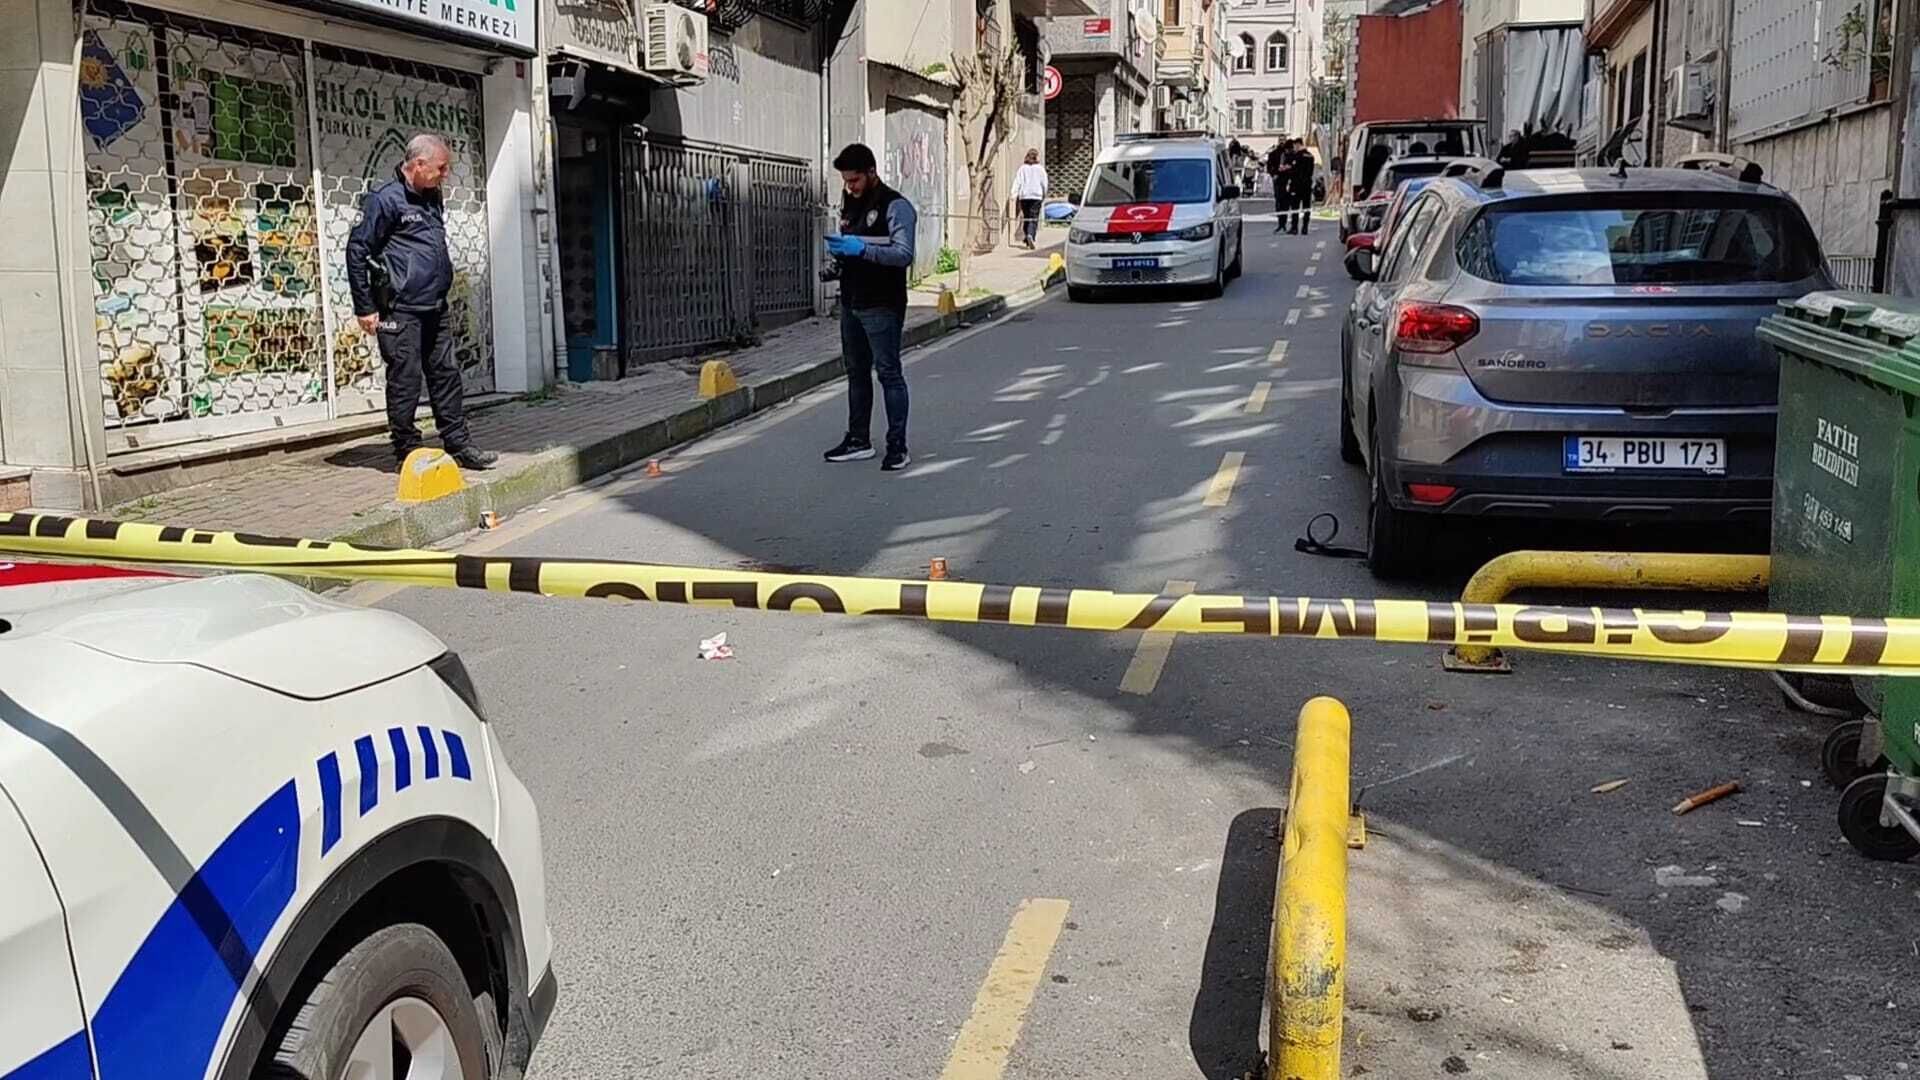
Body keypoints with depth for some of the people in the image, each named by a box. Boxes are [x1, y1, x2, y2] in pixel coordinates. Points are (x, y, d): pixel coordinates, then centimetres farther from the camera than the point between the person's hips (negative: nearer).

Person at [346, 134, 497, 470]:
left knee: (446, 375, 9)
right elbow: (357, 249, -10)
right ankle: (407, 451, 6)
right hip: (400, 310, -8)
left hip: (435, 309, 8)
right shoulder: (386, 200, -10)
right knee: (405, 380, -2)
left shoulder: (432, 198, 15)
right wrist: (365, 307, -11)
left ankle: (458, 445, 15)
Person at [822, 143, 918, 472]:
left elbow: (904, 254, -21)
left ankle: (897, 446, 0)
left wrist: (861, 249, -29)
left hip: (882, 305, -8)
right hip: (851, 302, 8)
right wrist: (838, 251, 1)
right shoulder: (849, 204, 14)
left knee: (889, 372, -5)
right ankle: (859, 440, 24)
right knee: (856, 372, 14)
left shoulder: (895, 206, -11)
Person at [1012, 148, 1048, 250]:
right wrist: (1044, 194, 18)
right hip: (1036, 196, -2)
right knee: (1034, 218, -6)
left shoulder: (1023, 168, 6)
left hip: (1024, 196, 2)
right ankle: (1030, 235, -31)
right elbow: (1044, 183, 5)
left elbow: (1017, 182, -1)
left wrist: (1014, 194, -5)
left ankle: (1028, 242, 16)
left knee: (1026, 218, 12)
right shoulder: (1040, 168, 2)